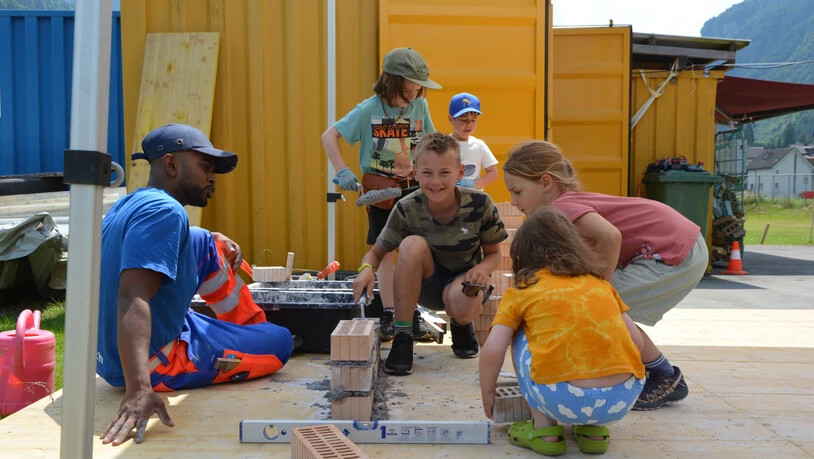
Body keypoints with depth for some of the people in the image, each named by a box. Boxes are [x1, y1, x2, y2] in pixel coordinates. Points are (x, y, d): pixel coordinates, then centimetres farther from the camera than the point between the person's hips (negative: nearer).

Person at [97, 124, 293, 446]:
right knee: (281, 341, 2)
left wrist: (214, 246, 16)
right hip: (154, 362, -9)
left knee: (206, 244, 15)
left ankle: (254, 326, 26)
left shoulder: (127, 205, 6)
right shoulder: (165, 211, -23)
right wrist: (140, 389, -48)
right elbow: (133, 300, -37)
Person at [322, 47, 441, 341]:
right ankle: (388, 315, 13)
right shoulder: (368, 110, -12)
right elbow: (328, 136, -8)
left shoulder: (419, 106, -3)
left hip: (413, 187, 2)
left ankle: (413, 312, 15)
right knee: (385, 251, 4)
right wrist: (342, 171, -16)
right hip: (380, 189, -2)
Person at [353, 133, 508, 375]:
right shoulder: (407, 208, -18)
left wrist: (482, 269, -29)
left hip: (463, 278, -1)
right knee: (413, 244, -33)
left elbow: (493, 253, -5)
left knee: (462, 306, -39)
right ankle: (402, 338, -20)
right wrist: (367, 268, -34)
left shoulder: (479, 204, -19)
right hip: (426, 284, 1)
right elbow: (376, 252, -10)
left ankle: (461, 325, 6)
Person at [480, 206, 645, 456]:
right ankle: (594, 428, 21)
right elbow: (636, 341, 20)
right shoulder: (600, 282, 21)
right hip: (625, 398, 4)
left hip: (563, 401, -4)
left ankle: (544, 429, 15)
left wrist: (487, 394, 20)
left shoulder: (521, 290, 10)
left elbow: (492, 351, 1)